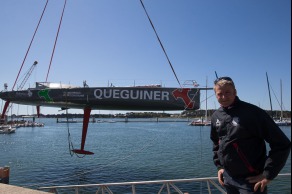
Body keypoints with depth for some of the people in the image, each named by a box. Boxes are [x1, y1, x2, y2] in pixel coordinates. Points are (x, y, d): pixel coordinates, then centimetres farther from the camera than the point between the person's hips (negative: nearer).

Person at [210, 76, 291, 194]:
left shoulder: (252, 112, -17)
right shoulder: (216, 116, 1)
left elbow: (282, 144, -15)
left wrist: (268, 175, -14)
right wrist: (219, 166, 11)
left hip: (251, 180, -5)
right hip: (227, 178, 6)